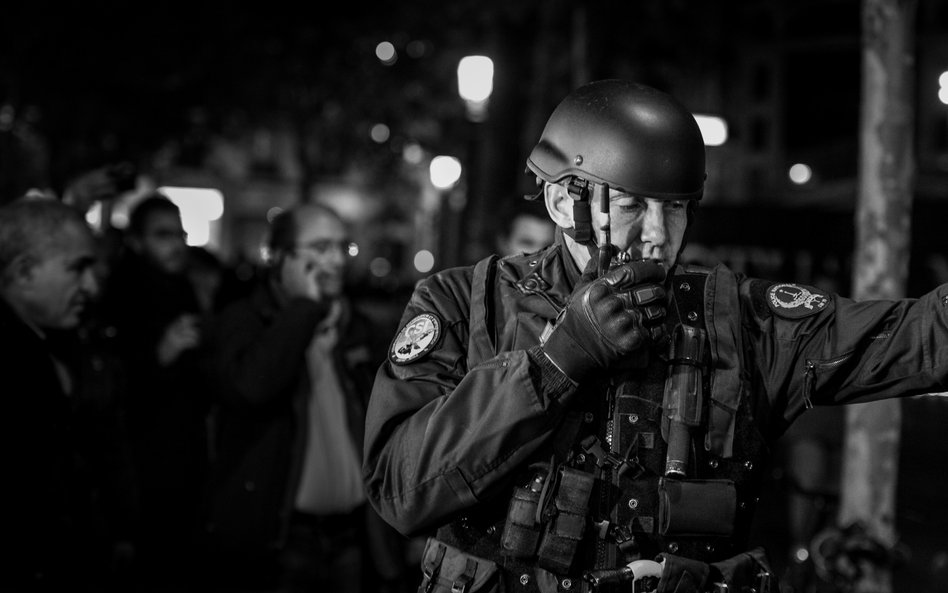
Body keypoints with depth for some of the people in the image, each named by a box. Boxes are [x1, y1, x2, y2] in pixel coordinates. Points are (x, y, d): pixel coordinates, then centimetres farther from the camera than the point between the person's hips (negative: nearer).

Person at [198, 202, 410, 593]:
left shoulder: (356, 329, 13)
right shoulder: (241, 323, -4)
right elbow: (251, 386, -26)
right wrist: (305, 308, -14)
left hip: (353, 540, 5)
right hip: (273, 544, -5)